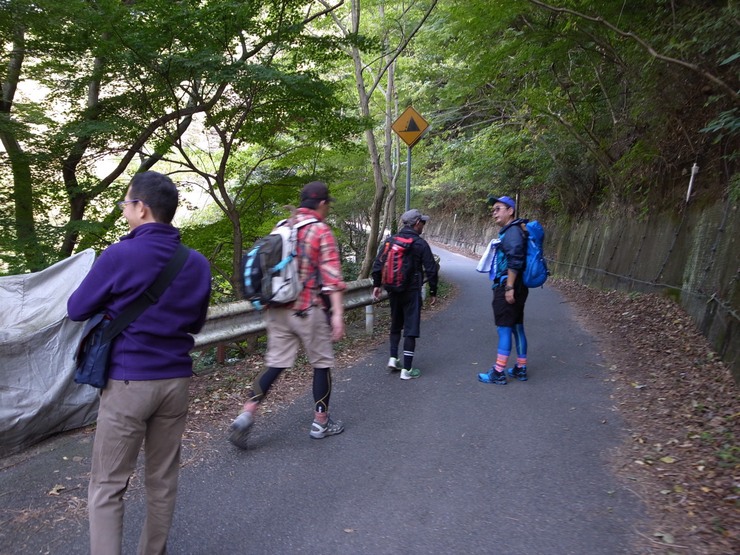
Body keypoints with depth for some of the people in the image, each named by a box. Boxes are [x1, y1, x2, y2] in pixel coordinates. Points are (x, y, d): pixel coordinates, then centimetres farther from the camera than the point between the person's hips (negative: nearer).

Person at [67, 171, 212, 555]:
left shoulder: (119, 256, -14)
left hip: (128, 381, -5)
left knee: (107, 486, 8)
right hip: (176, 380, 5)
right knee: (163, 480, 16)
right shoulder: (197, 263, 1)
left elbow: (77, 310, 0)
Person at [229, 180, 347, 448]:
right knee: (322, 363, 10)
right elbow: (331, 276, -17)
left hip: (277, 310, 6)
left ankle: (246, 416, 1)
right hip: (309, 311, -6)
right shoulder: (321, 232, -9)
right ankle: (321, 422, 21)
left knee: (275, 363, 11)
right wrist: (337, 313, -20)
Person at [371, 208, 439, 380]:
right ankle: (407, 369, 2)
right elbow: (431, 270, -7)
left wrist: (377, 285, 15)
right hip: (412, 291, -5)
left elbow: (377, 264, 5)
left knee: (395, 325, 22)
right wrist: (433, 292, 3)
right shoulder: (421, 244, -8)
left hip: (393, 290, 5)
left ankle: (393, 358, 19)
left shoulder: (390, 240, 4)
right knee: (411, 329, 1)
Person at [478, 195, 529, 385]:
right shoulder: (508, 231, 17)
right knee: (517, 328, 14)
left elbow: (515, 262, -23)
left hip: (507, 288, -10)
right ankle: (520, 369, 23)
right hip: (507, 287, 10)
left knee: (504, 328, -5)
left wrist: (509, 287, -24)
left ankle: (498, 372, 0)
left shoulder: (512, 232, -14)